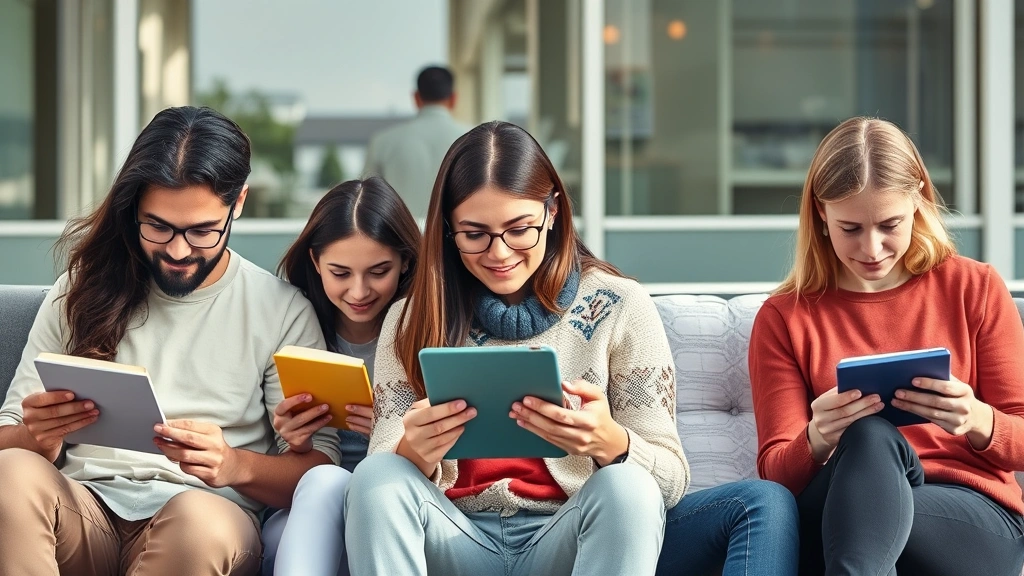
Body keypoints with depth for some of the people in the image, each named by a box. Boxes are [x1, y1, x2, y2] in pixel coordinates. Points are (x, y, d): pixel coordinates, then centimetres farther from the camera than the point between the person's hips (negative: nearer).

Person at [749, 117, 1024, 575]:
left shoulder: (974, 288, 10)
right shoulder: (784, 318, 11)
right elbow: (776, 474, 4)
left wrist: (978, 422, -17)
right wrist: (818, 442, -20)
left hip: (975, 516, -1)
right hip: (834, 513, 1)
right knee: (871, 436, -36)